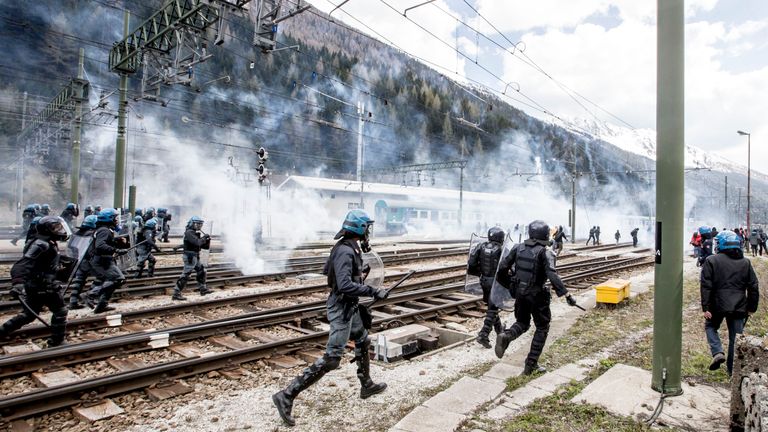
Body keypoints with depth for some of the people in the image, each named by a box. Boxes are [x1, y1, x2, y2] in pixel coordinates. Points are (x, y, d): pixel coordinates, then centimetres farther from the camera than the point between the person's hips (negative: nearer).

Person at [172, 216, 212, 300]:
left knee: (201, 271, 18)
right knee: (185, 275, -9)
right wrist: (204, 237, -14)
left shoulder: (198, 233, 13)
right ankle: (176, 294, -6)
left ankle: (203, 289, 30)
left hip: (195, 257, 10)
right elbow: (197, 242, -29)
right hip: (190, 257, -10)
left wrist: (207, 239, -3)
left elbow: (206, 246, 15)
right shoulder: (189, 232, -13)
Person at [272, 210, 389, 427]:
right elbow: (345, 285, -33)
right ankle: (286, 396, -3)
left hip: (348, 307, 10)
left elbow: (327, 269, 18)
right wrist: (374, 292, -29)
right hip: (342, 308, -10)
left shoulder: (347, 247, 6)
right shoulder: (346, 251, -24)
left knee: (362, 341, 25)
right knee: (331, 359, -7)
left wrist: (358, 274, 17)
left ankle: (367, 385, 42)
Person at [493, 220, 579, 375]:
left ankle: (505, 336, -9)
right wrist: (567, 295, -25)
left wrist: (506, 284, 19)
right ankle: (531, 365, 13)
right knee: (542, 328, 14)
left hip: (519, 293, 4)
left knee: (522, 323, 23)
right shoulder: (544, 253, -14)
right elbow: (552, 276, -25)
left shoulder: (518, 248, 0)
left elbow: (502, 267, 3)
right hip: (537, 295, -4)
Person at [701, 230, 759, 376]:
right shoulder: (745, 262, 6)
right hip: (739, 308, 3)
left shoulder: (711, 261, -8)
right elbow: (753, 287, 8)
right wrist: (751, 308, 15)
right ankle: (732, 370, 18)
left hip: (718, 305, -3)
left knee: (710, 327, 20)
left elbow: (706, 286, -12)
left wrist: (705, 307, -9)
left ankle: (717, 352, -2)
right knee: (735, 338, 11)